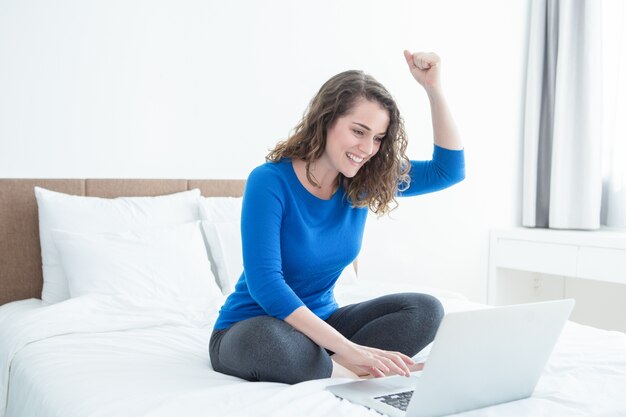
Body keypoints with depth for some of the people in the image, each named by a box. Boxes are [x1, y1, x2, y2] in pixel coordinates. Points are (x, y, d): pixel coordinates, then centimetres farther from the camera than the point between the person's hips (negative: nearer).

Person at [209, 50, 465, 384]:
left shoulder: (366, 183, -3)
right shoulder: (269, 182, -21)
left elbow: (449, 170, -2)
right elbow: (265, 283, -29)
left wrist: (433, 88, -14)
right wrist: (347, 349, -36)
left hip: (320, 322, 6)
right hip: (250, 328, -5)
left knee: (424, 309, -16)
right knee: (269, 342, -42)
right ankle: (360, 377, -21)